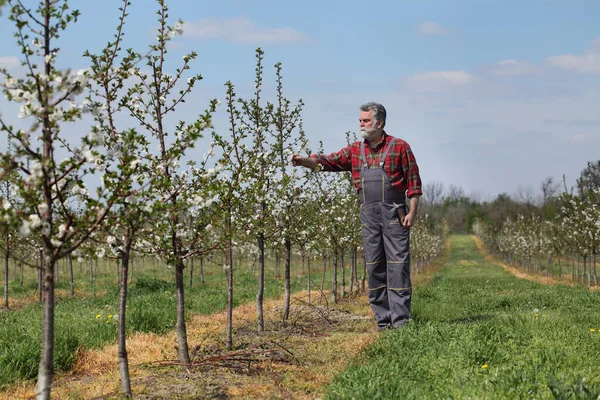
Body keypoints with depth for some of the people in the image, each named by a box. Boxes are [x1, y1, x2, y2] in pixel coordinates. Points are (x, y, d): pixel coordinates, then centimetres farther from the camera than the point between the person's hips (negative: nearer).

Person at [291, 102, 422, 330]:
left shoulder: (400, 147, 1)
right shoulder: (355, 150, 13)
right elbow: (328, 162, 6)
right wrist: (304, 161, -13)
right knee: (374, 267, 5)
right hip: (368, 216, 5)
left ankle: (400, 318, -6)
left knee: (398, 264, -7)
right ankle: (383, 318, 10)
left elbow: (414, 182, 0)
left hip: (394, 215, -5)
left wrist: (412, 212, -8)